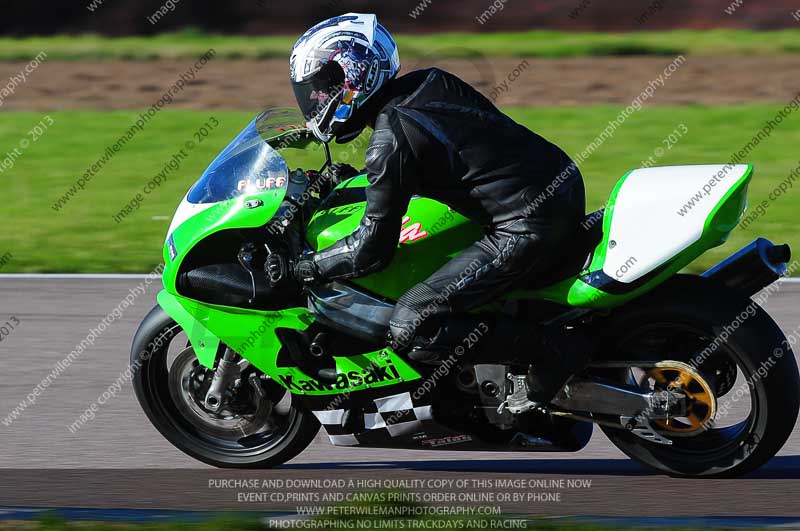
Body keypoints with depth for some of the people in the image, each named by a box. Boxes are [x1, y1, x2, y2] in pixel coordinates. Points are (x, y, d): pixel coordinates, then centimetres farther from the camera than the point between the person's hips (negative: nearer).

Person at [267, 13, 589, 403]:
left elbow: (373, 249, -11)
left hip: (527, 231, -10)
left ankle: (548, 352, -12)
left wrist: (296, 269, -1)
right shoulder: (428, 82, 11)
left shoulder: (390, 138, -13)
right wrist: (358, 178, 32)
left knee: (409, 329, -9)